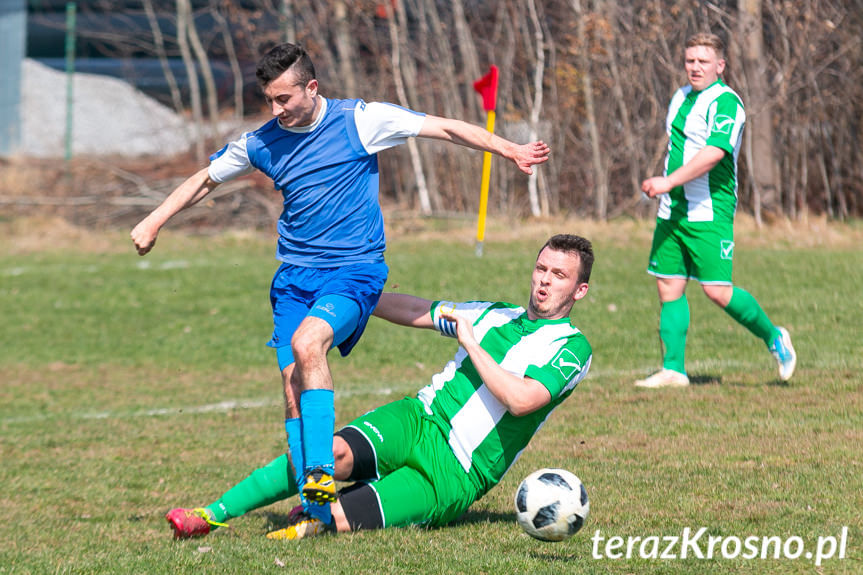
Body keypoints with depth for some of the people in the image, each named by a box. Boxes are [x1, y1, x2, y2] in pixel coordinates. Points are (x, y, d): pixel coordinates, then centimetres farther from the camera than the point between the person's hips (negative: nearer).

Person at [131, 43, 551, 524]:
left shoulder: (360, 121, -6)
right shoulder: (261, 143, 5)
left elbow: (445, 128, -4)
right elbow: (205, 180, 22)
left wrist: (510, 150, -9)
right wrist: (154, 223, 22)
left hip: (355, 268, -4)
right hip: (294, 275, 4)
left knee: (306, 342, -30)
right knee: (293, 384, -8)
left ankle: (321, 471, -30)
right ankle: (316, 508, -5)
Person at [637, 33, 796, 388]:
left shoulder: (725, 103, -13)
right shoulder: (681, 98, 15)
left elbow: (713, 153, -25)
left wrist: (667, 182, -31)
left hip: (709, 212, -8)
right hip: (672, 210, 8)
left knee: (718, 291, -10)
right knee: (669, 288, 3)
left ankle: (774, 337, 12)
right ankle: (673, 370, 7)